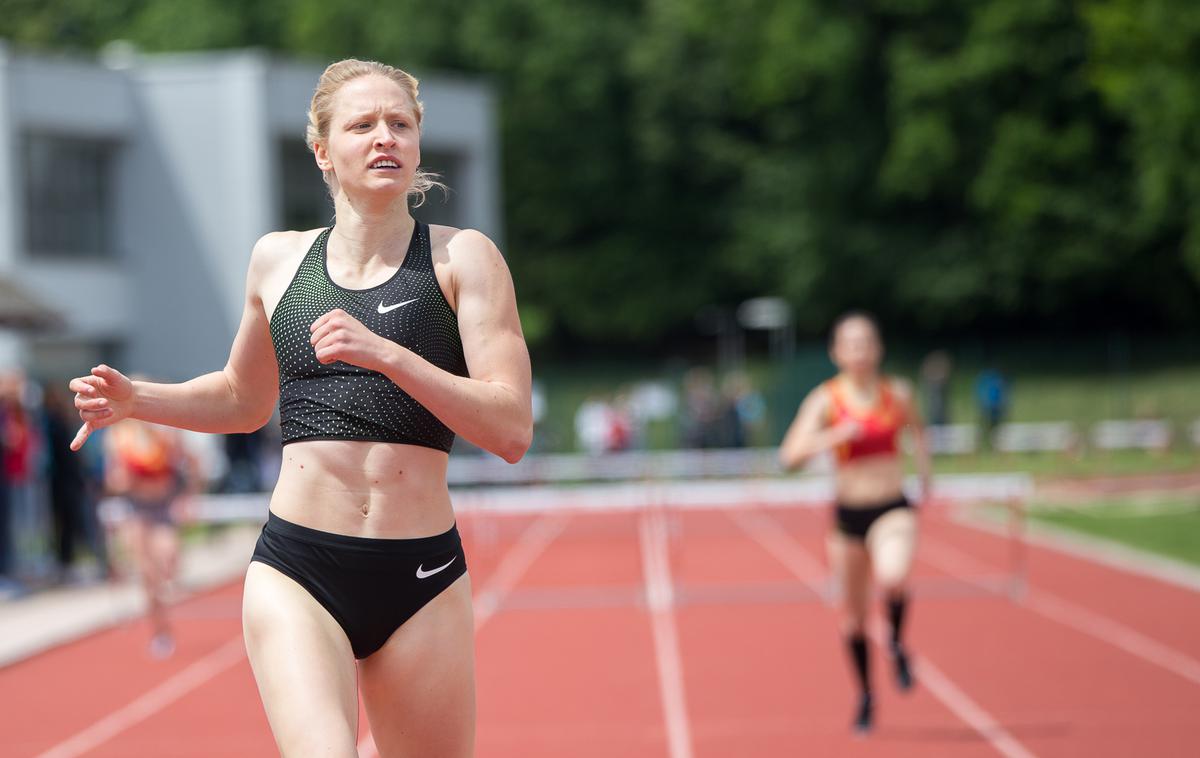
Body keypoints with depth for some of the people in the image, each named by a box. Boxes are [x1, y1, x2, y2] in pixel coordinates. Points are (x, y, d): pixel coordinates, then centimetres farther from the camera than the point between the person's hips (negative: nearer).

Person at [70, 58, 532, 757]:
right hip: (296, 571, 1)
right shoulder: (277, 260, 11)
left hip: (421, 577, 0)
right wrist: (134, 399, 11)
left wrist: (386, 355, -19)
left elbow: (512, 431, -9)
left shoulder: (462, 257, 1)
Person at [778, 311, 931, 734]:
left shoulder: (897, 393, 0)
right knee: (852, 613, 8)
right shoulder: (825, 400, -6)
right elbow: (790, 456, -16)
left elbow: (916, 430, 23)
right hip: (849, 513, 1)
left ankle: (897, 644, 0)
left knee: (893, 579, -31)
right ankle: (865, 695, 29)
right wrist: (834, 437, -28)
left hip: (893, 509, -1)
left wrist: (924, 475, 18)